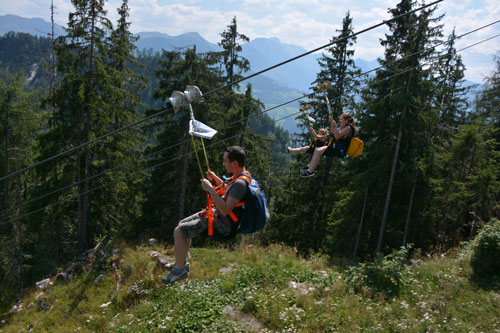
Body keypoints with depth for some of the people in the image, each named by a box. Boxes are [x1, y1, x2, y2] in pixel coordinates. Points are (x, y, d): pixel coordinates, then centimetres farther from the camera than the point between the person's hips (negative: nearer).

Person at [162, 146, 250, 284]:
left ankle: (179, 270, 2)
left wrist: (210, 189, -28)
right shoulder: (239, 175, 4)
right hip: (217, 214, 11)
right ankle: (182, 262, 30)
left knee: (179, 231, -13)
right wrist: (215, 179, 7)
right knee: (182, 224, 18)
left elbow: (225, 210, -33)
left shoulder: (240, 183, -29)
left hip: (223, 224, -11)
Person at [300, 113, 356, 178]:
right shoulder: (342, 127, 14)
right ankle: (310, 165, 22)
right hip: (336, 147, 10)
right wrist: (331, 122, 11)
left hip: (340, 151, -10)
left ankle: (310, 171, -14)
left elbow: (337, 136, -25)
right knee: (317, 150, 11)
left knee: (318, 151, -18)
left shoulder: (348, 128, -15)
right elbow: (332, 133, 22)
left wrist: (335, 126, -26)